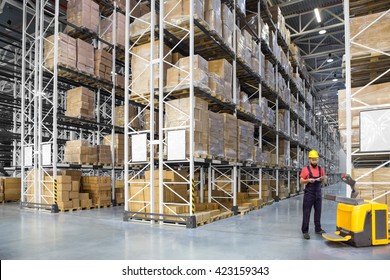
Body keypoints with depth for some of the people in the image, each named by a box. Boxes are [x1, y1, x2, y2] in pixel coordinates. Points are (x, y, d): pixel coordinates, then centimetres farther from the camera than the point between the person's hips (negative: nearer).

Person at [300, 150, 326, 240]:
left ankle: (318, 229, 24)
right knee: (306, 213, -2)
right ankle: (305, 231, 2)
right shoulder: (305, 169, -5)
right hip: (309, 194, -4)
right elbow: (301, 181, -5)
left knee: (318, 212, 11)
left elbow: (323, 182, 13)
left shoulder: (320, 169, 7)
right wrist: (308, 180, -22)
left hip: (318, 193, 4)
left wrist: (323, 179, -9)